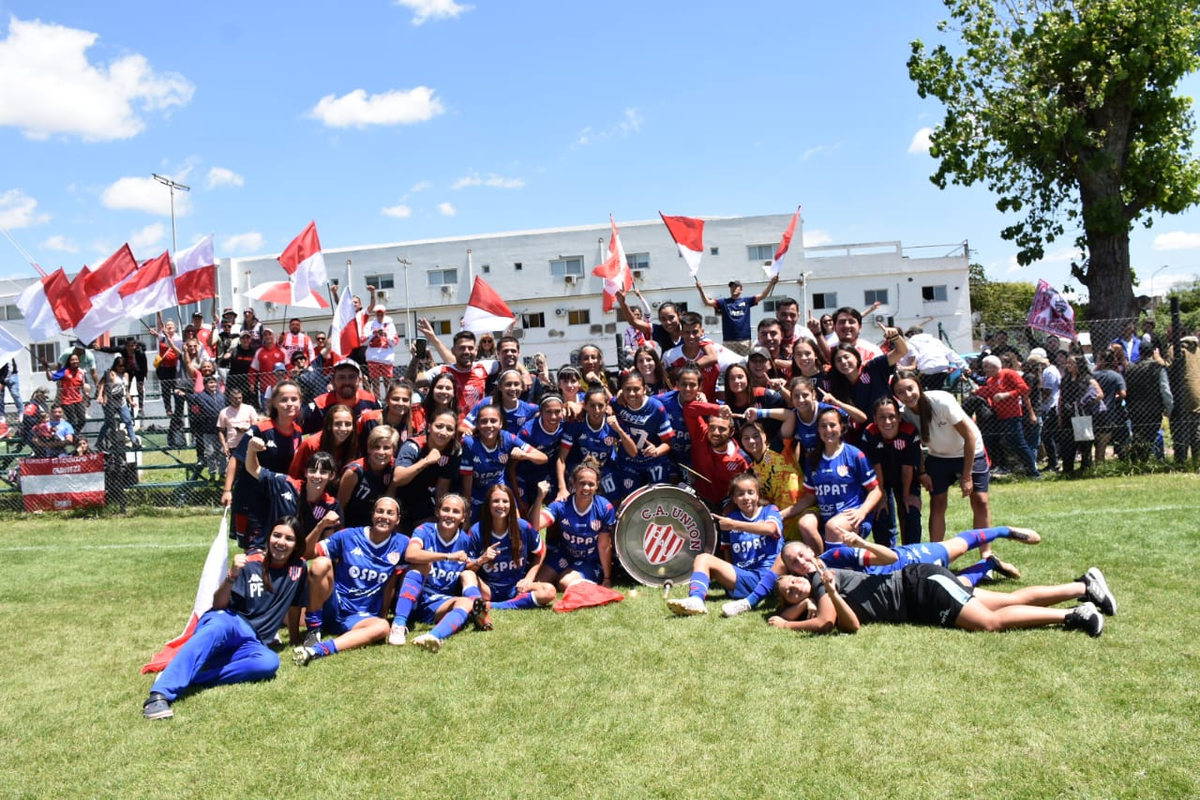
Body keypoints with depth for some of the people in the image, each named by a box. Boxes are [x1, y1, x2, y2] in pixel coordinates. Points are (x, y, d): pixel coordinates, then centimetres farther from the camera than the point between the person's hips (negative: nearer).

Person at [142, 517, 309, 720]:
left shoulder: (298, 568, 6)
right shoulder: (250, 565, -1)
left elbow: (294, 608, 19)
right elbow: (218, 604, -5)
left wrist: (295, 640, 27)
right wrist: (232, 575, -22)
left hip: (250, 644, 2)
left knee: (270, 662, -34)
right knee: (220, 624, -41)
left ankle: (189, 677, -35)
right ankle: (161, 693, -54)